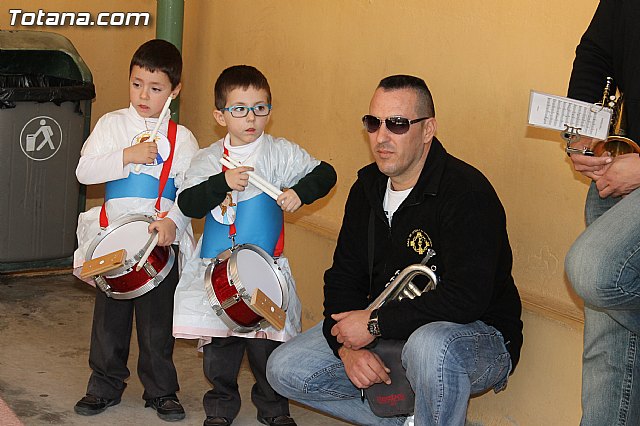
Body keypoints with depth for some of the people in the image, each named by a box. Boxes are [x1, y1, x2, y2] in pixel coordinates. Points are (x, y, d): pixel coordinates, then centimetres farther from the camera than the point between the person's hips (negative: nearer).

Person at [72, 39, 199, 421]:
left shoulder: (182, 139, 2)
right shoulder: (111, 124, 4)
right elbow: (84, 171, -4)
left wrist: (172, 220, -21)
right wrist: (127, 156, -15)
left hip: (162, 238, -1)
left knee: (158, 318, 5)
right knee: (110, 315, 9)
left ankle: (162, 390, 20)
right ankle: (105, 386, 24)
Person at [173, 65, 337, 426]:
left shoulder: (280, 153, -1)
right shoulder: (209, 159, 2)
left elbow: (324, 173, -1)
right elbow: (187, 203, -7)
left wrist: (299, 192, -18)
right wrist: (223, 183, -21)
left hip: (265, 266, -1)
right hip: (216, 267, 2)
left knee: (267, 342, 1)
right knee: (219, 342, 7)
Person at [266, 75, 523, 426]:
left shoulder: (466, 191, -21)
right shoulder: (367, 188, 4)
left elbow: (466, 298, -30)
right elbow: (344, 276, 7)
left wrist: (375, 322, -23)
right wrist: (347, 346, -12)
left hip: (478, 337, -7)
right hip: (385, 334, 8)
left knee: (429, 345, -43)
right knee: (283, 369, -2)